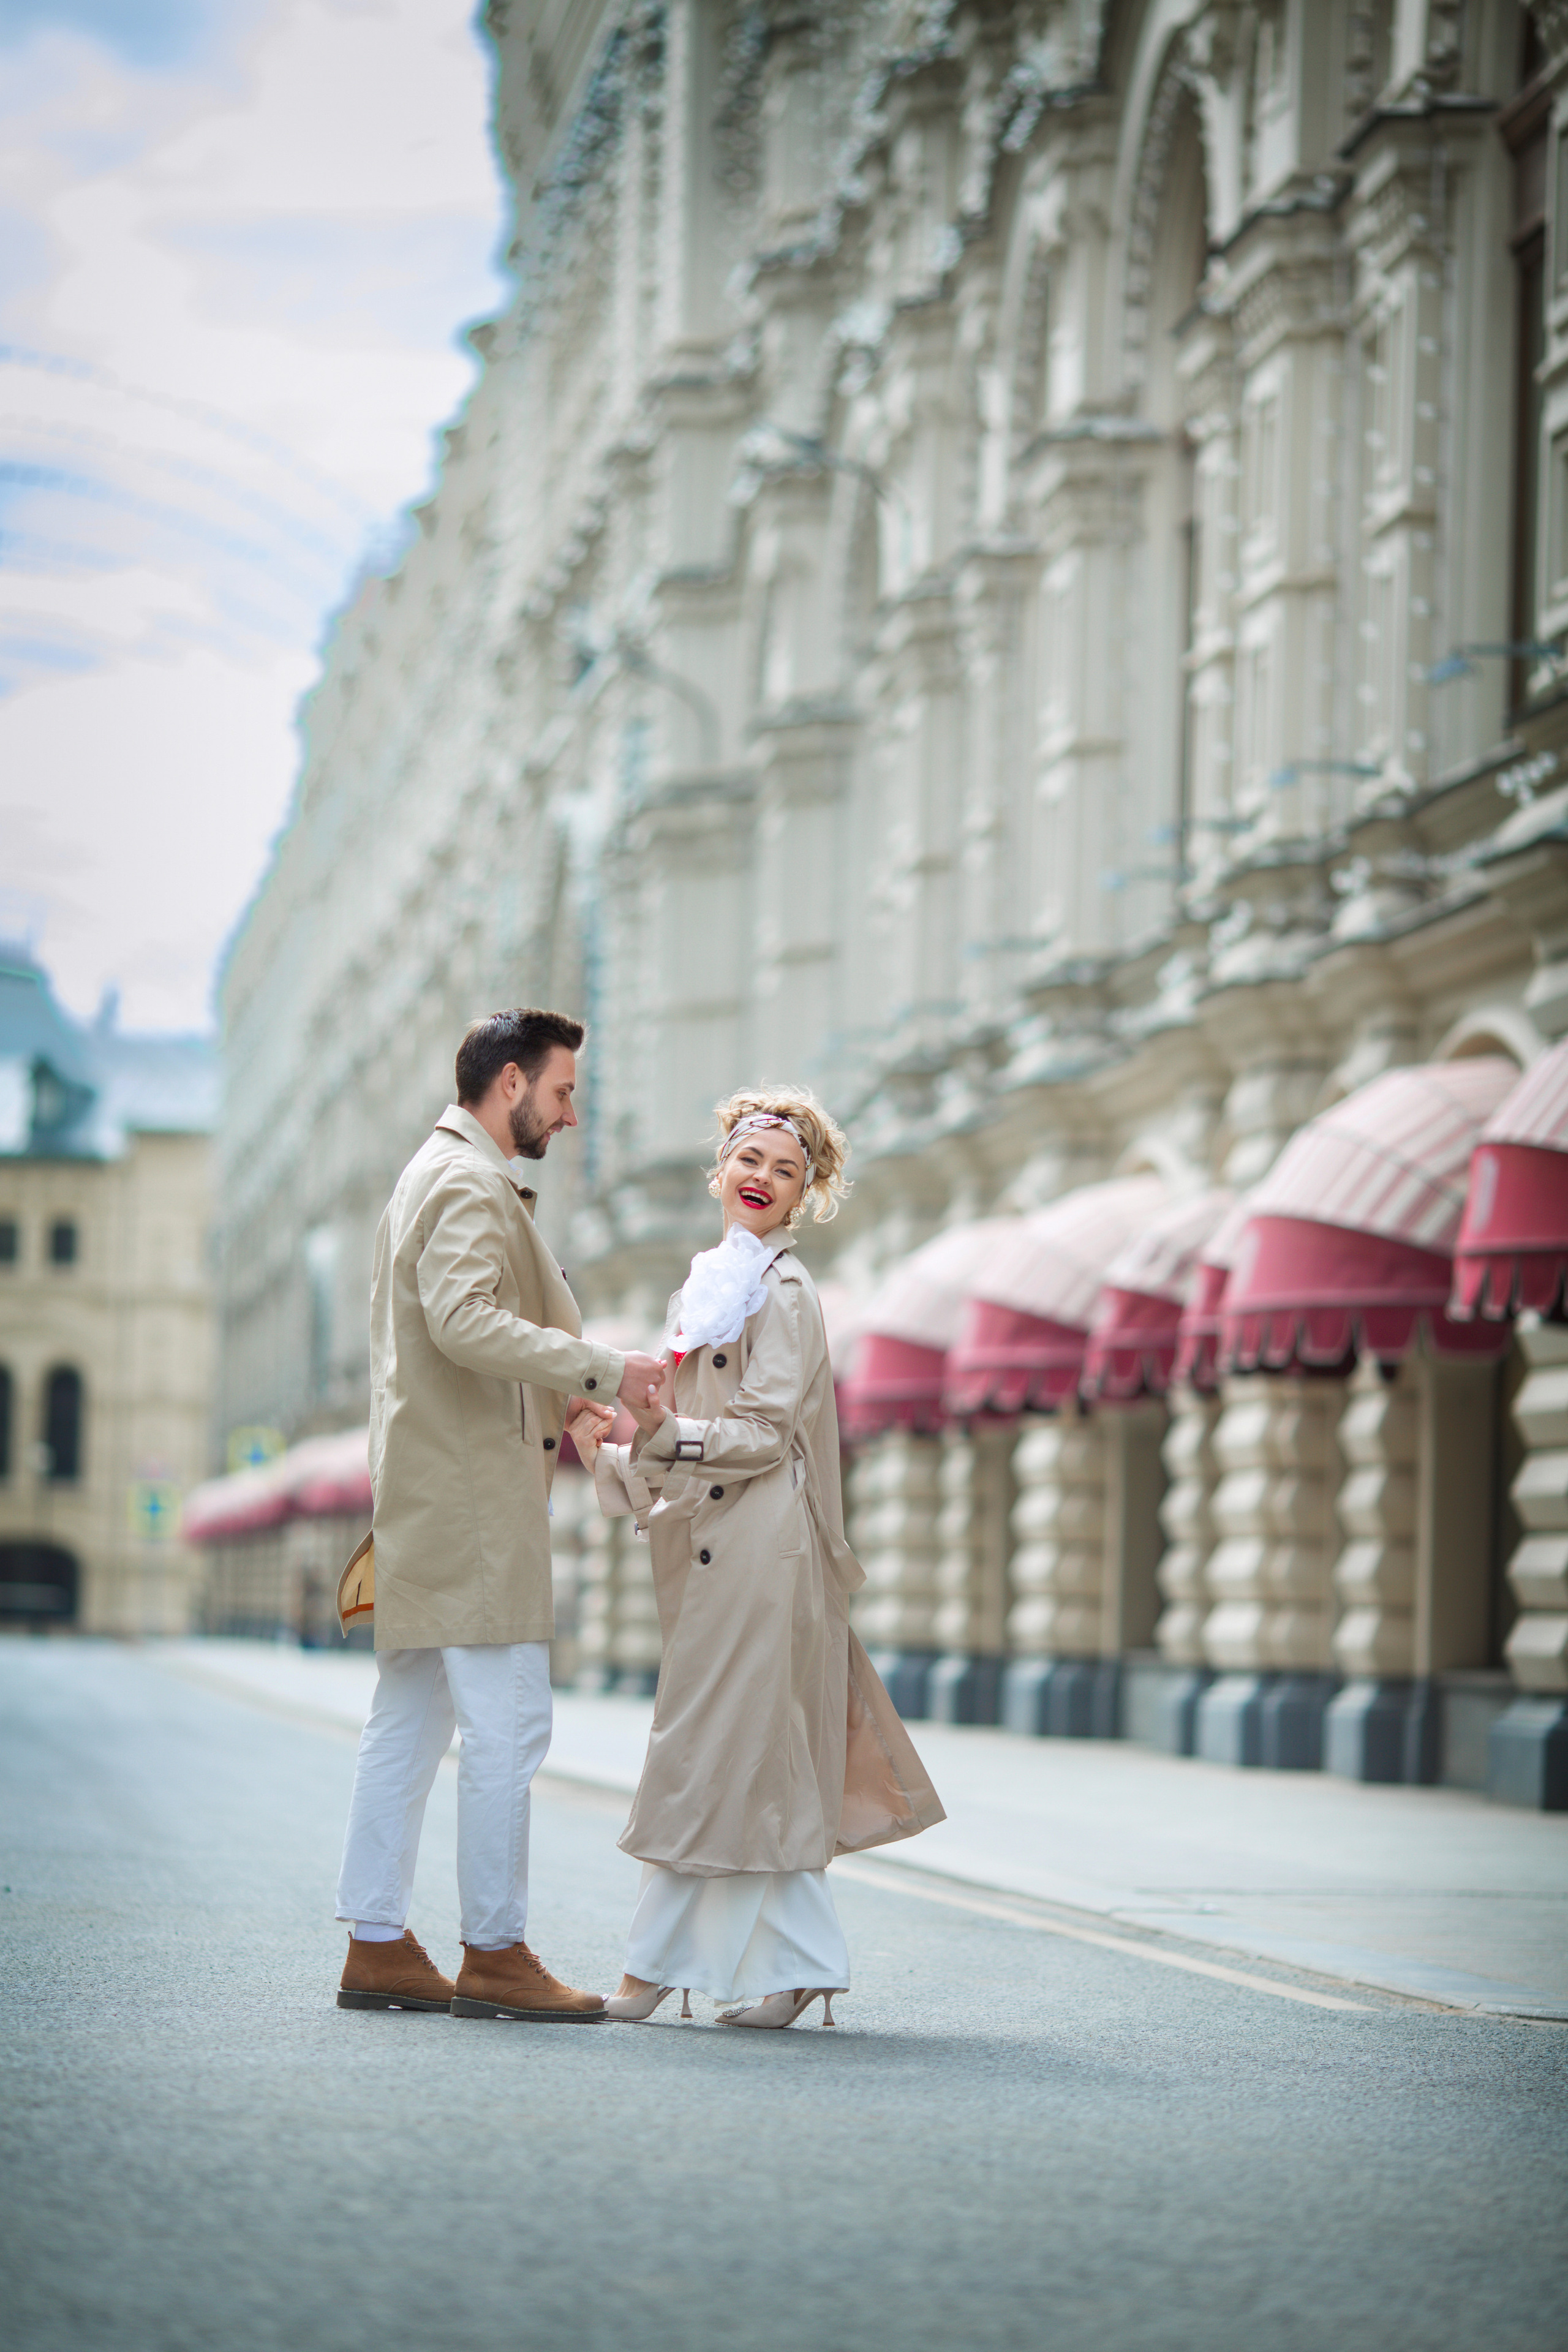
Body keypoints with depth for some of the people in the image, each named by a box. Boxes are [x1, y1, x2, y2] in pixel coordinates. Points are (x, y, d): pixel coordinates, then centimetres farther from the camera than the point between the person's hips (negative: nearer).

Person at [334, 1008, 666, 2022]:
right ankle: (495, 1953, -5)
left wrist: (555, 1417, 21)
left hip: (425, 1487, 11)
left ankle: (378, 1943, 12)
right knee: (507, 1724, -8)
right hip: (474, 1494, -11)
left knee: (410, 1723, 10)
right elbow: (464, 1319, -27)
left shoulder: (439, 1174, 22)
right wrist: (598, 1369, -24)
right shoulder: (470, 1187, -12)